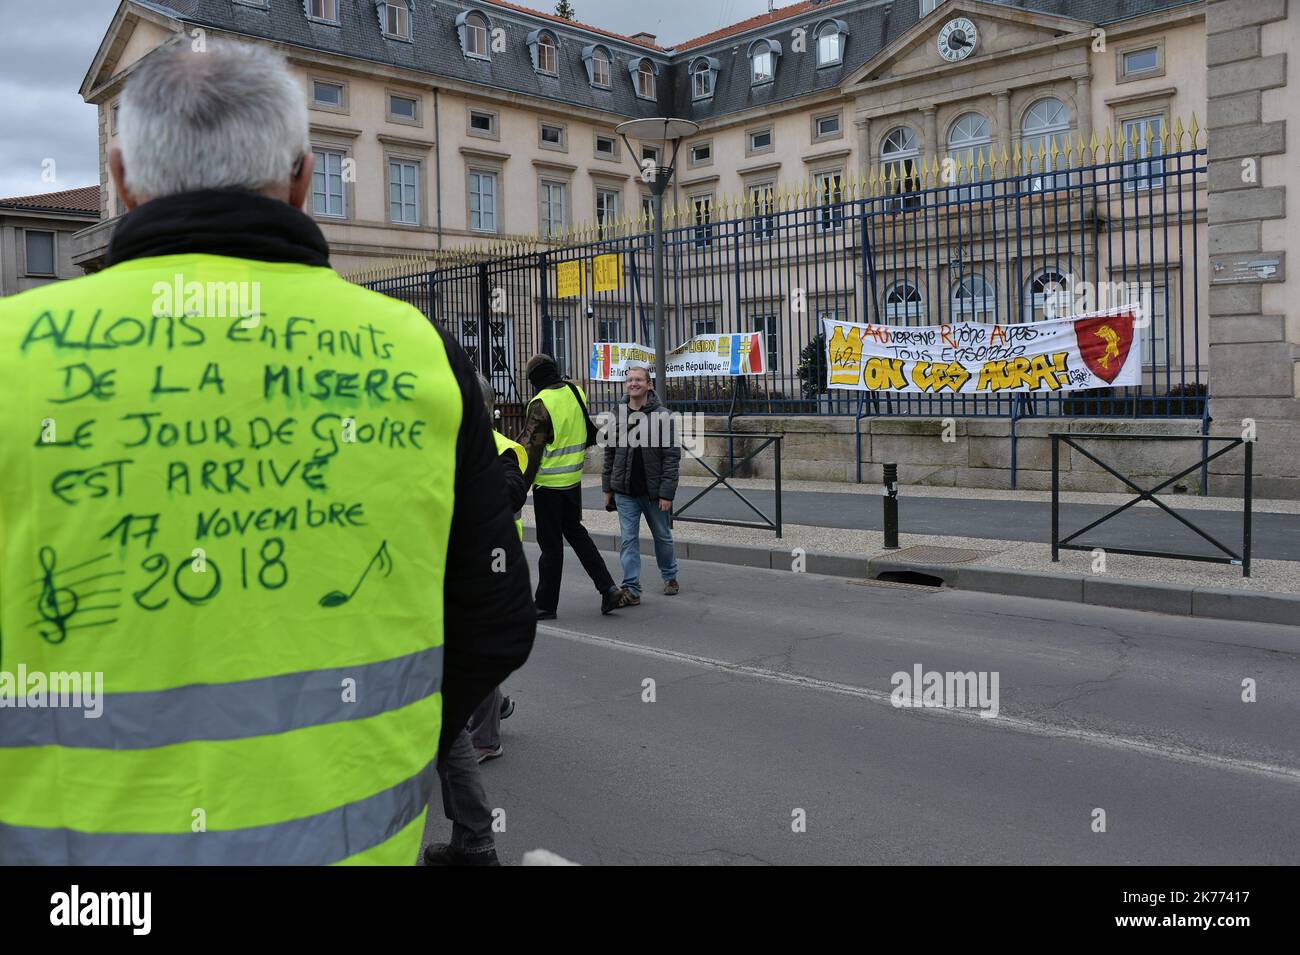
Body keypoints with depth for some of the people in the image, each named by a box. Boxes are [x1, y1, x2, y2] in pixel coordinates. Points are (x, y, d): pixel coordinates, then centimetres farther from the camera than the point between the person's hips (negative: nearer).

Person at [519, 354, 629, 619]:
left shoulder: (541, 403, -18)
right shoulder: (577, 393, 3)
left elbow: (530, 448, -17)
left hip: (549, 483, -7)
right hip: (574, 478, 7)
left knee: (550, 543, 2)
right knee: (576, 532, 19)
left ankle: (546, 604, 13)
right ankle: (608, 589, 12)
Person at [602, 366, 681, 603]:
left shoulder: (662, 416, -9)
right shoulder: (617, 416, 3)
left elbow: (672, 456, -11)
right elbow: (610, 454, 9)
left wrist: (667, 493, -16)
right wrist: (607, 488, 7)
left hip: (654, 491, -2)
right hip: (625, 492, 2)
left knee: (663, 536, 15)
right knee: (628, 540, -1)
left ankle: (670, 577, 36)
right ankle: (631, 588, 3)